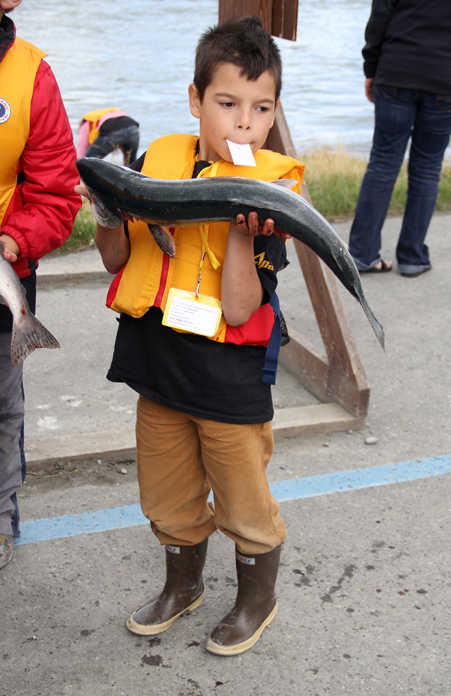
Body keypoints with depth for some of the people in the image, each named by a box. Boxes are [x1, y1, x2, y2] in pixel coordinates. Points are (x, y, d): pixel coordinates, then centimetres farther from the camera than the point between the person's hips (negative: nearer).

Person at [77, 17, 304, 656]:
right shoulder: (159, 161, -2)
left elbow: (240, 309, -19)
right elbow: (117, 261, 4)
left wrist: (240, 228, -30)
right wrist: (107, 211, -15)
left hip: (231, 384, -4)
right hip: (159, 370, 4)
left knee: (243, 507, 14)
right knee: (169, 501, 22)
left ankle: (257, 601, 41)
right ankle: (183, 586, 49)